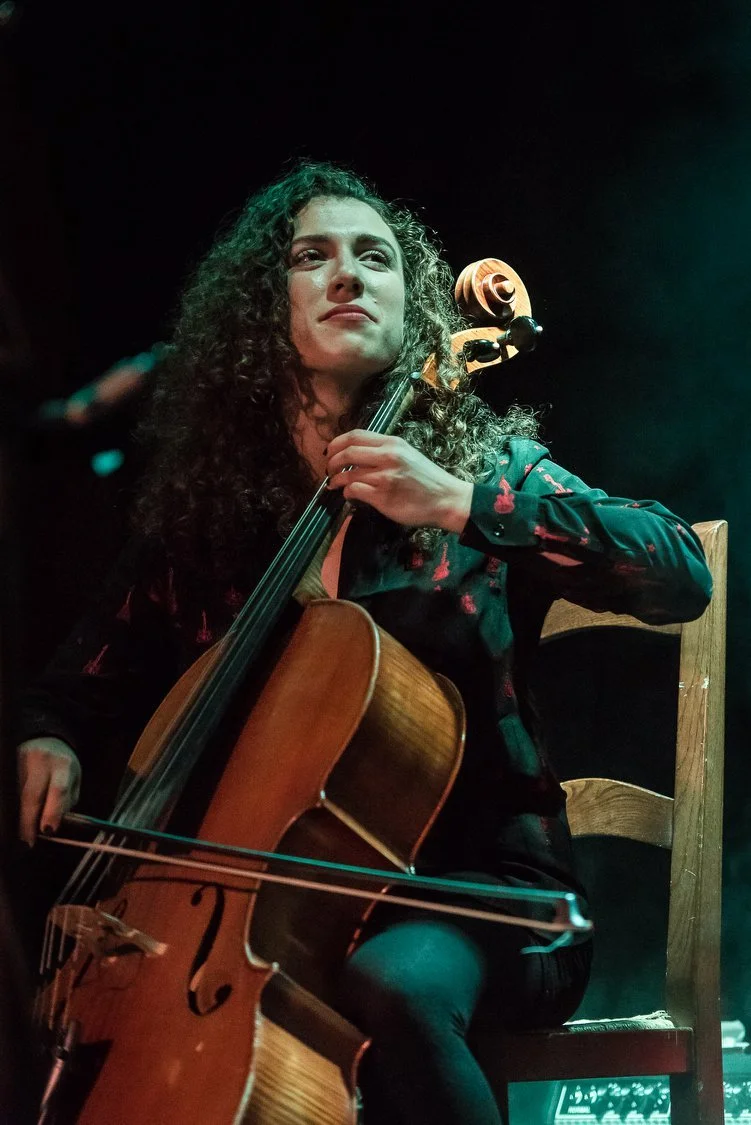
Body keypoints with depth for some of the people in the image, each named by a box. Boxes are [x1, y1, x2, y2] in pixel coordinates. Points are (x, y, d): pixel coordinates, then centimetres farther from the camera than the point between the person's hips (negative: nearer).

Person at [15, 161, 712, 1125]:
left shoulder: (485, 460, -1)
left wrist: (463, 503, -23)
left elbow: (681, 575, -15)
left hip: (471, 874, -3)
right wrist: (51, 737, -1)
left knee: (391, 982, -36)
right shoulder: (204, 500, 8)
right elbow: (107, 654, 22)